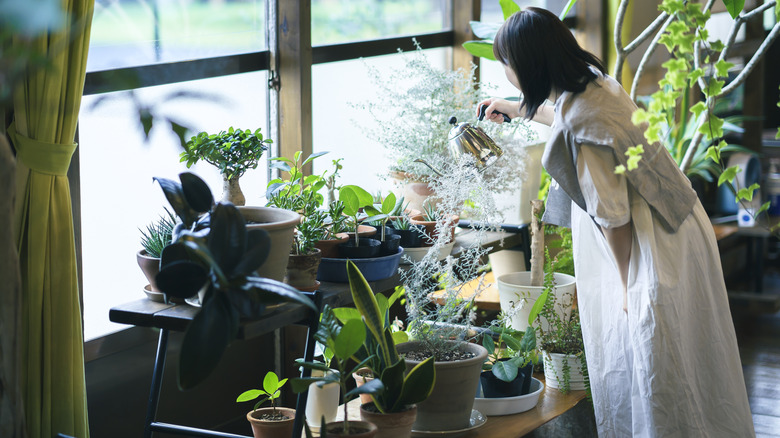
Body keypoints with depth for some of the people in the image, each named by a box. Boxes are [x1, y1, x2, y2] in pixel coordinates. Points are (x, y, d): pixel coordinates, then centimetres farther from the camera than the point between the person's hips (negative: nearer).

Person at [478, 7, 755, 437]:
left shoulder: (580, 127, -27)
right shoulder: (591, 80, 1)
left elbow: (613, 217, -21)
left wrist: (627, 286, -9)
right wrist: (513, 109, 42)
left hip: (656, 247, -10)